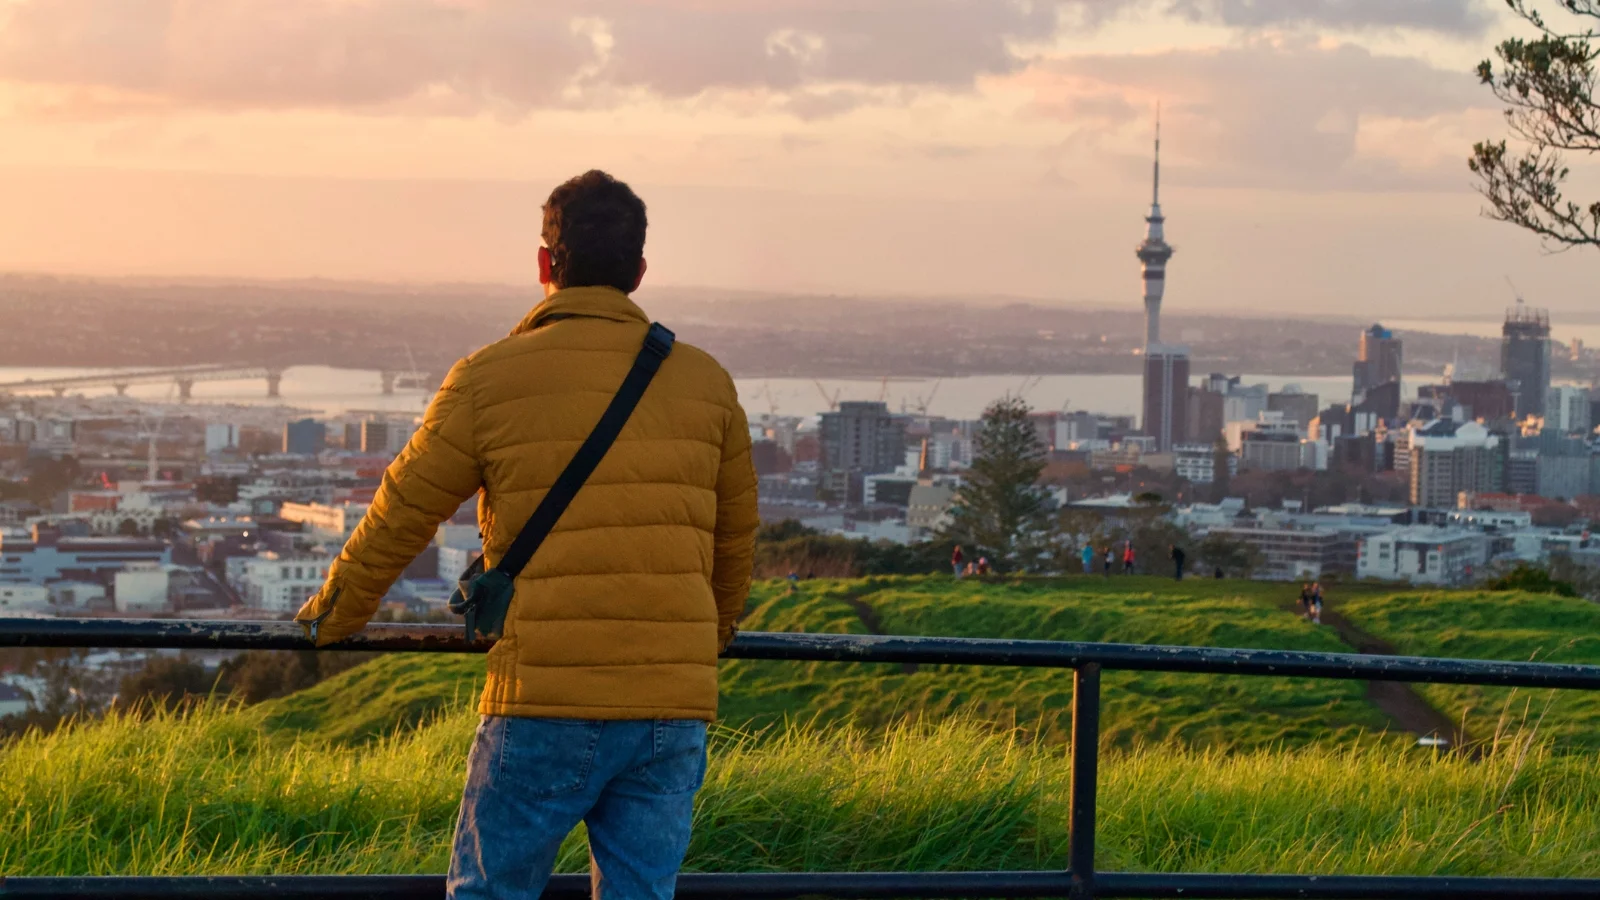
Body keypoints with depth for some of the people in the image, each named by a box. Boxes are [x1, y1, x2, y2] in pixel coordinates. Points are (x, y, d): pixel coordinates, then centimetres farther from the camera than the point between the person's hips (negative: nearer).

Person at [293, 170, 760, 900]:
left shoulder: (490, 380, -1)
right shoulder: (705, 382, 9)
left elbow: (401, 516, 9)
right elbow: (735, 540, 21)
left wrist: (334, 615, 26)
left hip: (546, 708, -3)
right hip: (674, 707, 3)